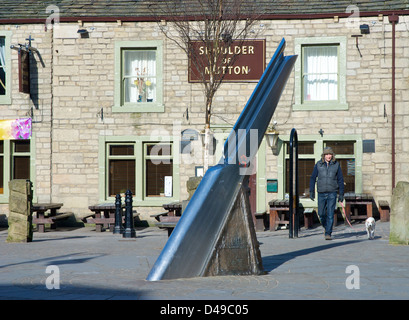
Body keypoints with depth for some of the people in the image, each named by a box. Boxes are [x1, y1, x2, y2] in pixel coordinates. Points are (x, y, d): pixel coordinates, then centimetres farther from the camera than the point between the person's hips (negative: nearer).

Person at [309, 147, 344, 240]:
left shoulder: (336, 165, 1)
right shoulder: (318, 164, 2)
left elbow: (340, 180, 5)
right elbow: (313, 178, 6)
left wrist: (341, 194, 1)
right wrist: (311, 191, -1)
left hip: (332, 193, -1)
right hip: (321, 193, 1)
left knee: (330, 214, -7)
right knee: (321, 214, 4)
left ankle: (328, 233, -3)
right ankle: (327, 227, 31)